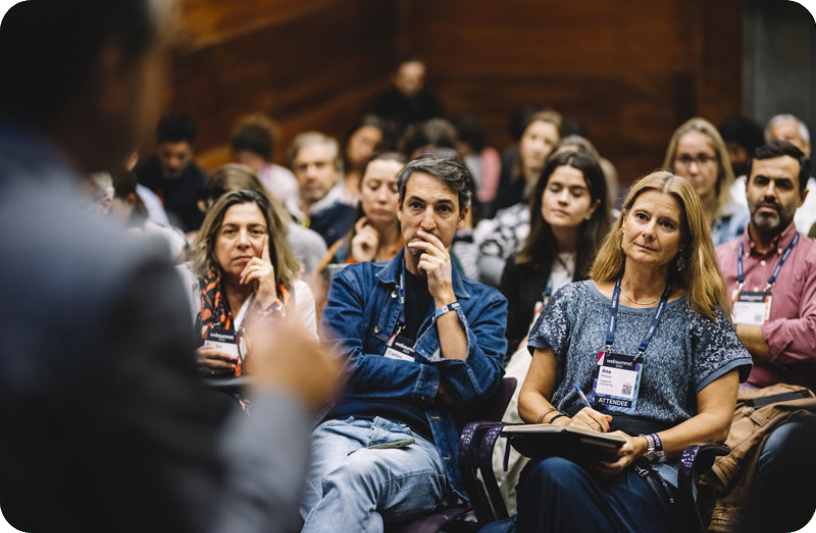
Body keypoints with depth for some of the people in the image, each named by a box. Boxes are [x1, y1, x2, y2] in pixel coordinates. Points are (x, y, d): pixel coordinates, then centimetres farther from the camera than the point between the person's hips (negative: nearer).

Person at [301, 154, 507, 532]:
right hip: (342, 429, 1)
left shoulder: (485, 304, 19)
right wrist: (435, 383, 2)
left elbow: (475, 387, 0)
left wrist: (444, 296, 1)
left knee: (355, 476, -38)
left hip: (420, 446, -1)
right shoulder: (357, 281, 21)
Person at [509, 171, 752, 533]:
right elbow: (531, 396, 19)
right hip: (569, 455, 3)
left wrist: (644, 446, -11)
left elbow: (717, 419, 6)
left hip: (653, 471, -3)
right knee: (552, 473, -38)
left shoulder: (700, 315, 13)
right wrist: (562, 422, -6)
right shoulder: (575, 301, 20)